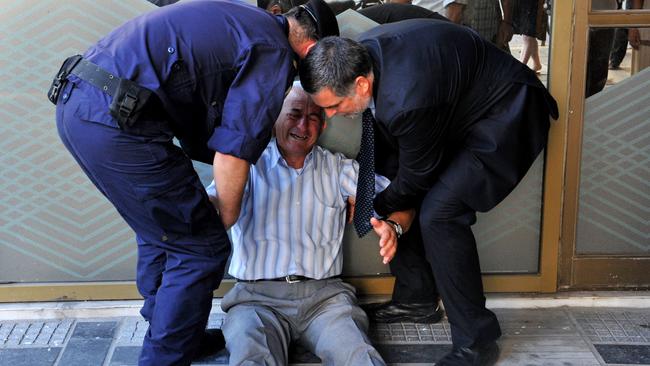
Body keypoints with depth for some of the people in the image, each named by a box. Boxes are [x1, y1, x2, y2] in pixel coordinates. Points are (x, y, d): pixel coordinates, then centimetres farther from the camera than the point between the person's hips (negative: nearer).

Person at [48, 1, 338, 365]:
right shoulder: (275, 53, -3)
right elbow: (232, 152, -9)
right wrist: (228, 216, 9)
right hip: (115, 120, -9)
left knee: (162, 232, 25)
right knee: (201, 247, 3)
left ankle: (166, 336, 39)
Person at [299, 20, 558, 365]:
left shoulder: (407, 100, -38)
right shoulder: (359, 53, -13)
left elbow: (416, 177, -18)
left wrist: (373, 207, -1)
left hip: (507, 116, -9)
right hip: (457, 106, 9)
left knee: (439, 214, -21)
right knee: (407, 201, 8)